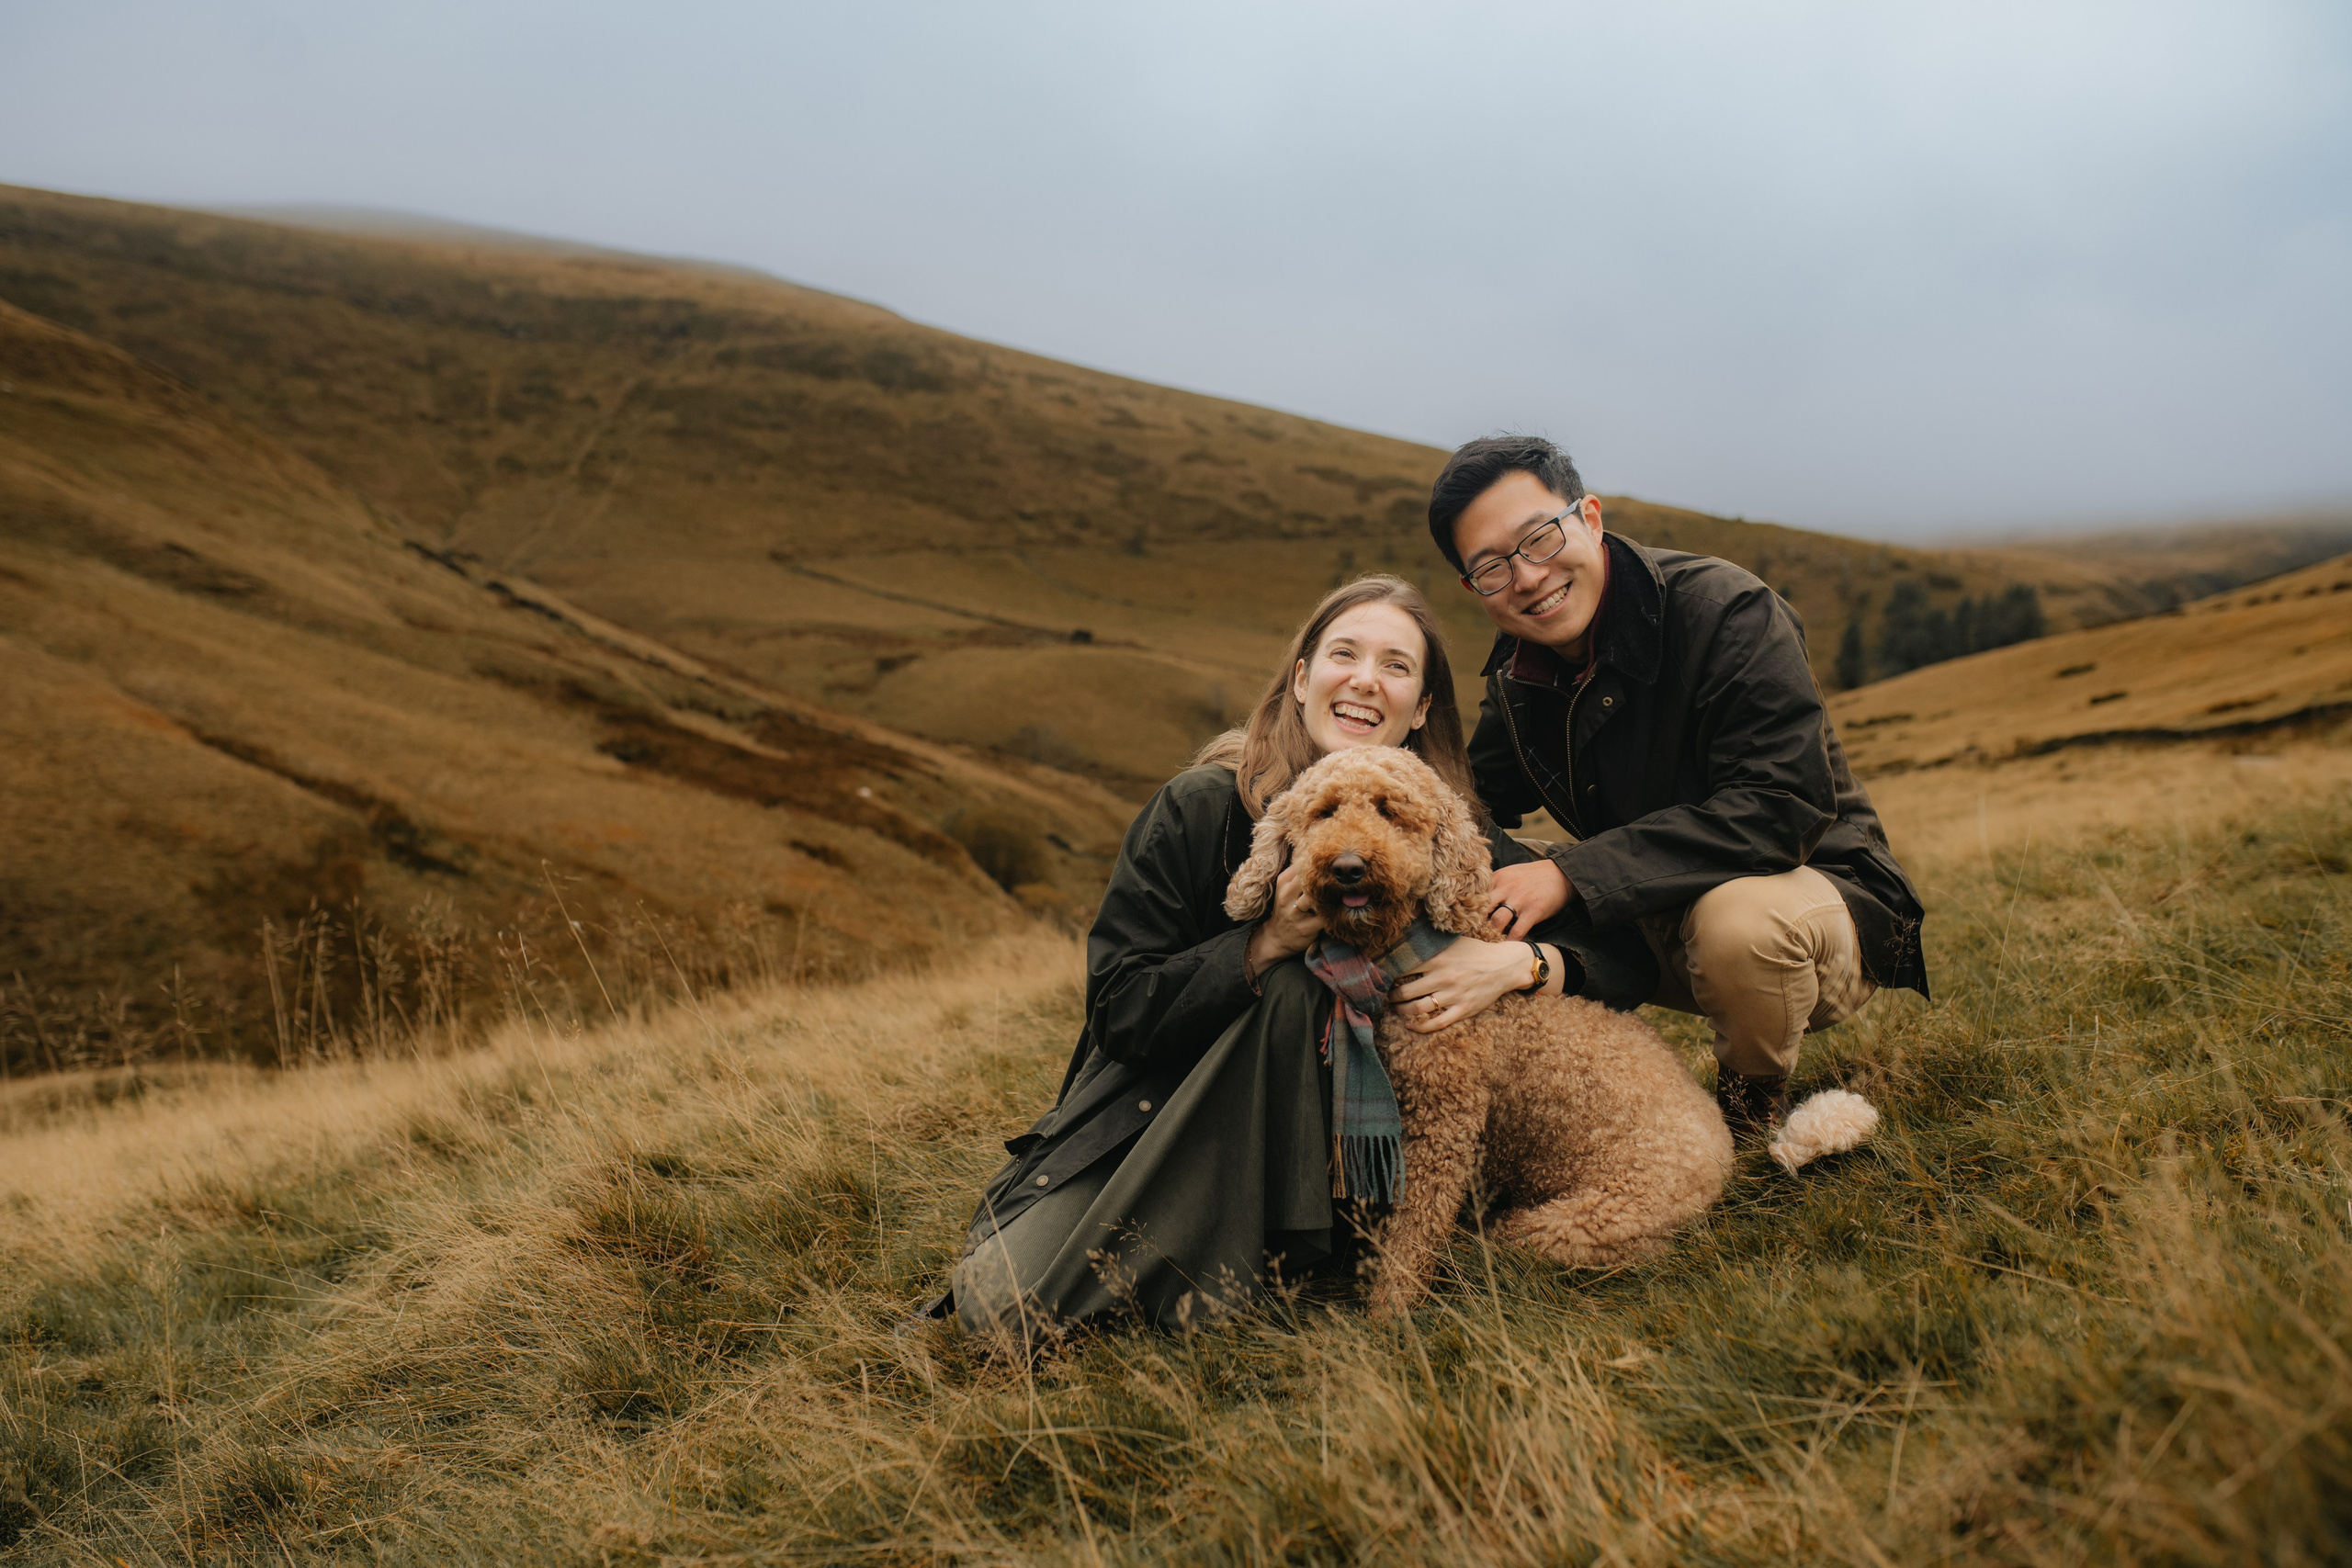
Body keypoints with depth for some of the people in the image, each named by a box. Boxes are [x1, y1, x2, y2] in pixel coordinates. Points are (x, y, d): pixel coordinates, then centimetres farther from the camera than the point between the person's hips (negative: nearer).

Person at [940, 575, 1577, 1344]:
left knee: (1292, 989, -32)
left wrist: (1520, 961, -27)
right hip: (1155, 1101, -1)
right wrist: (1265, 945, -31)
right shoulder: (1201, 806, -15)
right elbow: (1118, 1007, -17)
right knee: (998, 1304, -22)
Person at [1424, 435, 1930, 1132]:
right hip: (1660, 921, 6)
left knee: (1737, 917, -39)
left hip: (1812, 891, -6)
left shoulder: (1726, 611, -23)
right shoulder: (1519, 669, -1)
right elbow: (1482, 806, 3)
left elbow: (1780, 808, -31)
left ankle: (1755, 1109, -6)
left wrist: (1574, 874, -36)